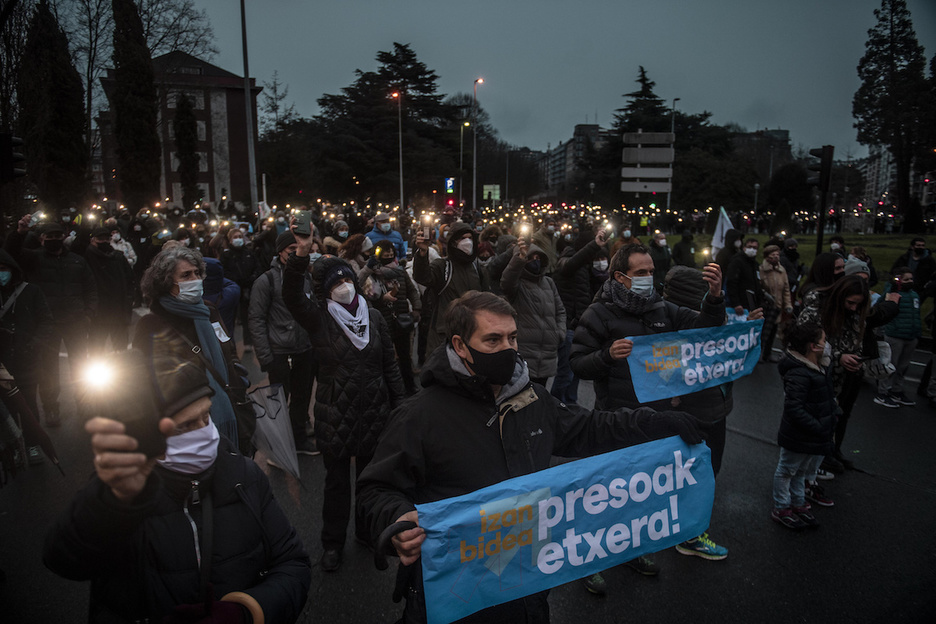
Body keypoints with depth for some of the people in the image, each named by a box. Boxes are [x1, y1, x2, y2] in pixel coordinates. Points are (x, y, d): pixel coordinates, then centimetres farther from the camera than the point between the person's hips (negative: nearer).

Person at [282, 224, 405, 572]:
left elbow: (389, 364, 7)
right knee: (337, 479, 11)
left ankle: (367, 530, 39)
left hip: (374, 412, 3)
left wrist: (399, 406, 4)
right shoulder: (318, 318, -6)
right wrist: (302, 253, -39)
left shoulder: (374, 318, 3)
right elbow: (291, 295, -26)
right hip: (335, 414, -3)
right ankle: (333, 542, 30)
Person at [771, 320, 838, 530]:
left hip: (813, 436, 10)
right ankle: (781, 509, 24)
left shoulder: (818, 368, 4)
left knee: (802, 471, 24)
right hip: (798, 438, -10)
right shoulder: (798, 374, -30)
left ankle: (798, 504, 42)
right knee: (787, 471, 9)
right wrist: (818, 428, -24)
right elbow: (794, 409, -31)